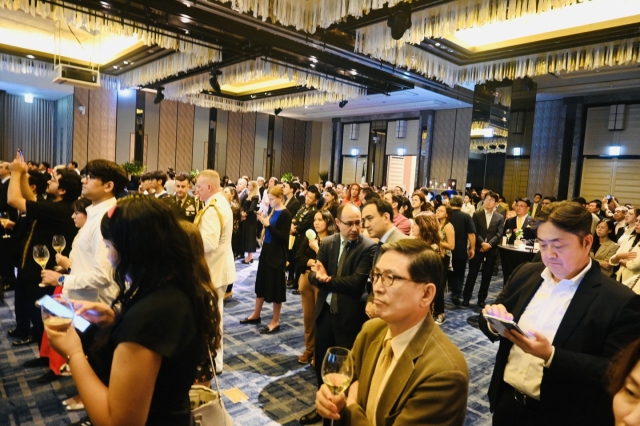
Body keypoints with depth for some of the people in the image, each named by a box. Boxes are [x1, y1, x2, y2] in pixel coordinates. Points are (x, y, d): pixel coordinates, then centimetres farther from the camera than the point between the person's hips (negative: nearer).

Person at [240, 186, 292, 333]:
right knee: (261, 283, 17)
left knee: (275, 287, 2)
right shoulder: (272, 211, 7)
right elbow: (269, 231, 11)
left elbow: (283, 237, -20)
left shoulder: (285, 214, -15)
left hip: (277, 254, -8)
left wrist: (268, 225, -23)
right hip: (266, 250, 8)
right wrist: (263, 221, -5)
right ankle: (256, 315, 33)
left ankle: (275, 322, 15)